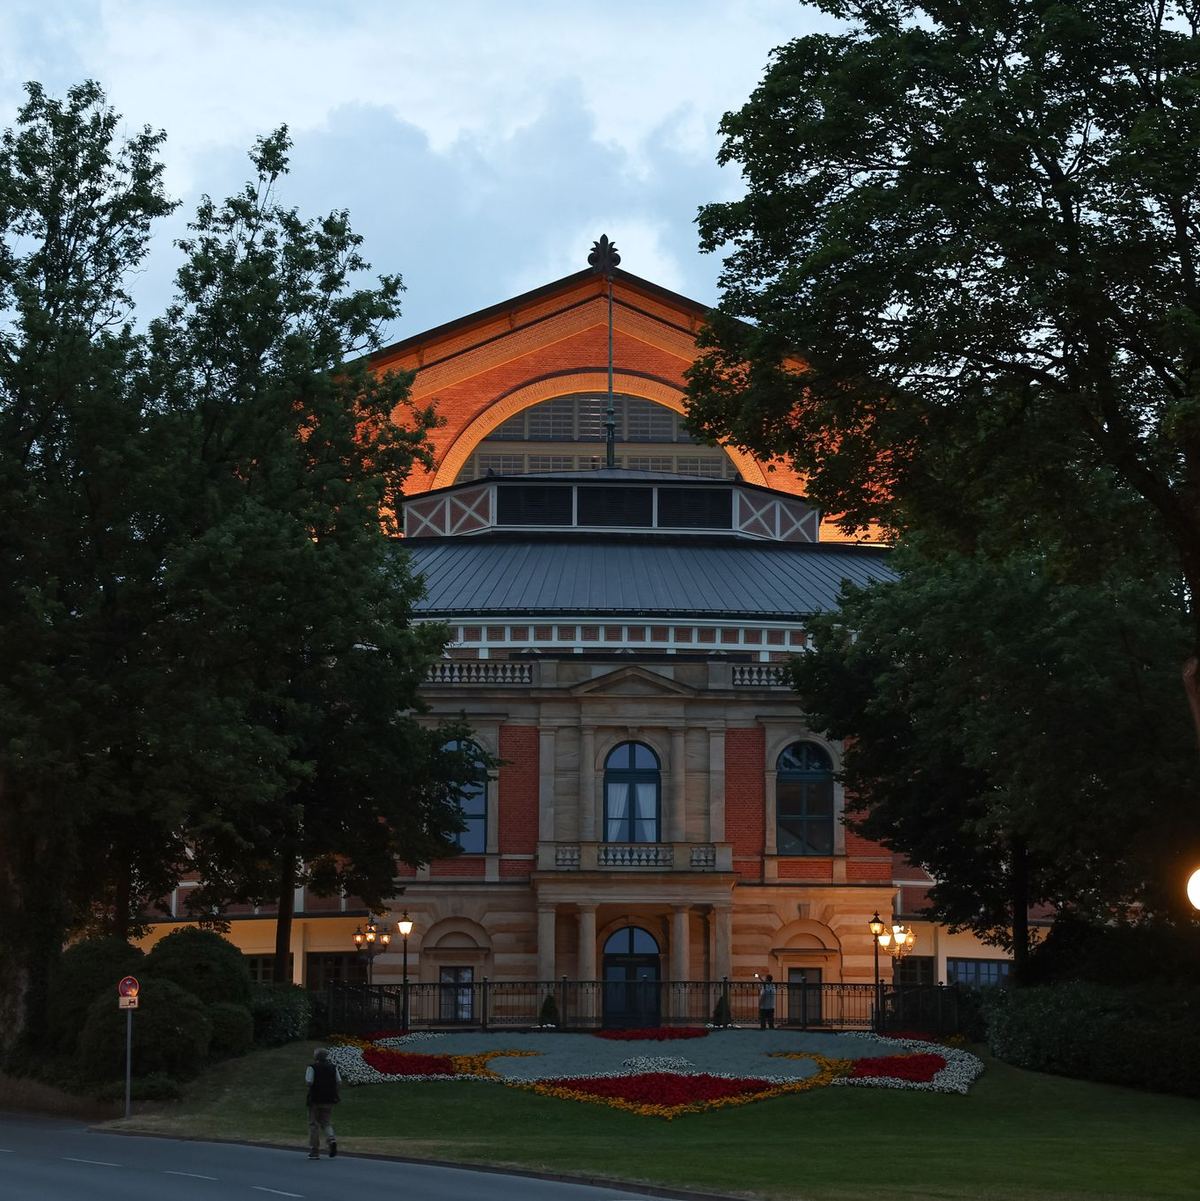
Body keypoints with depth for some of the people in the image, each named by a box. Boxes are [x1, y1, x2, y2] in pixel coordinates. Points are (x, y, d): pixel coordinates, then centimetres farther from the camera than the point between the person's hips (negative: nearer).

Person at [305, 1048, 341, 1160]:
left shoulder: (312, 1067, -7)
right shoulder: (333, 1067, 5)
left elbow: (309, 1082, -16)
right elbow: (339, 1082, 1)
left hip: (315, 1099, -3)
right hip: (329, 1100, 3)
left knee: (314, 1125, 6)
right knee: (326, 1123, 14)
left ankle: (314, 1151, 7)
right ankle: (332, 1139, -15)